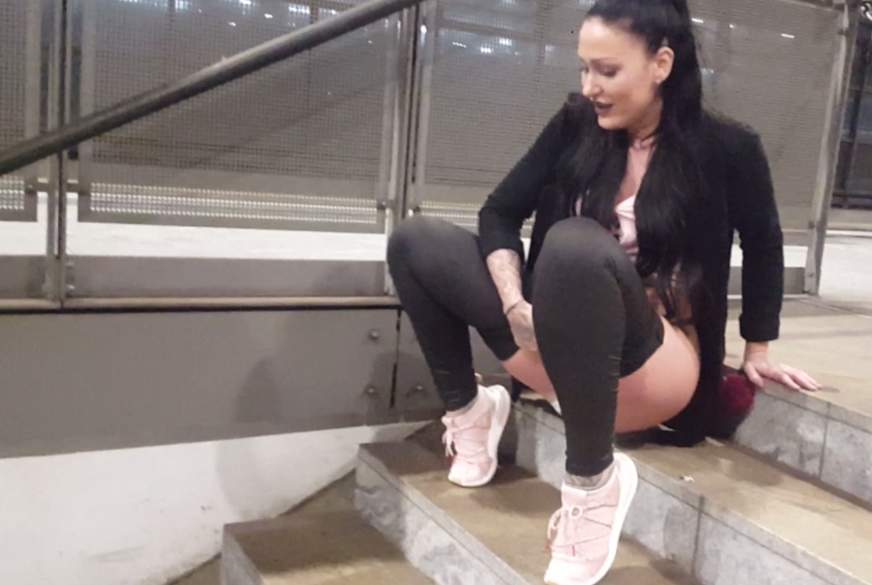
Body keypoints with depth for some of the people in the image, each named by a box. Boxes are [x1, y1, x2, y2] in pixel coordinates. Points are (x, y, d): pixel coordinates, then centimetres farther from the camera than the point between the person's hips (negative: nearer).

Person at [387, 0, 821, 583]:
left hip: (656, 362, -5)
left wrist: (757, 350, 15)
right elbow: (500, 212, -1)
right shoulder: (577, 126, -1)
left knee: (574, 244, -38)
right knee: (416, 240, -9)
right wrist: (516, 305, -17)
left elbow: (763, 244, 7)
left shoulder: (726, 148, -8)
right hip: (560, 346, 5)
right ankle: (469, 409, 1)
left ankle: (594, 479, -28)